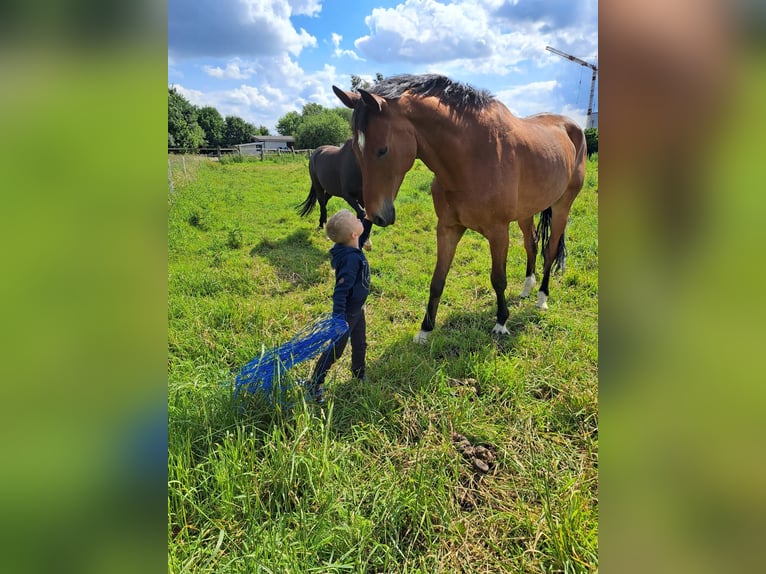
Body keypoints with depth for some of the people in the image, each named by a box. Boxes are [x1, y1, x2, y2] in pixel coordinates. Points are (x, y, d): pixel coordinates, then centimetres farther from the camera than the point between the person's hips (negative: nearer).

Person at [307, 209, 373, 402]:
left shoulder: (354, 248, -7)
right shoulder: (351, 259, -33)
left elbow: (362, 238, 19)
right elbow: (340, 290, -35)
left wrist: (369, 219, 6)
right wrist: (339, 319, -37)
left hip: (357, 309, 9)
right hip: (347, 313, -9)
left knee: (360, 344, 25)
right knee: (335, 350, 7)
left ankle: (359, 375, 47)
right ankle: (315, 384, 23)